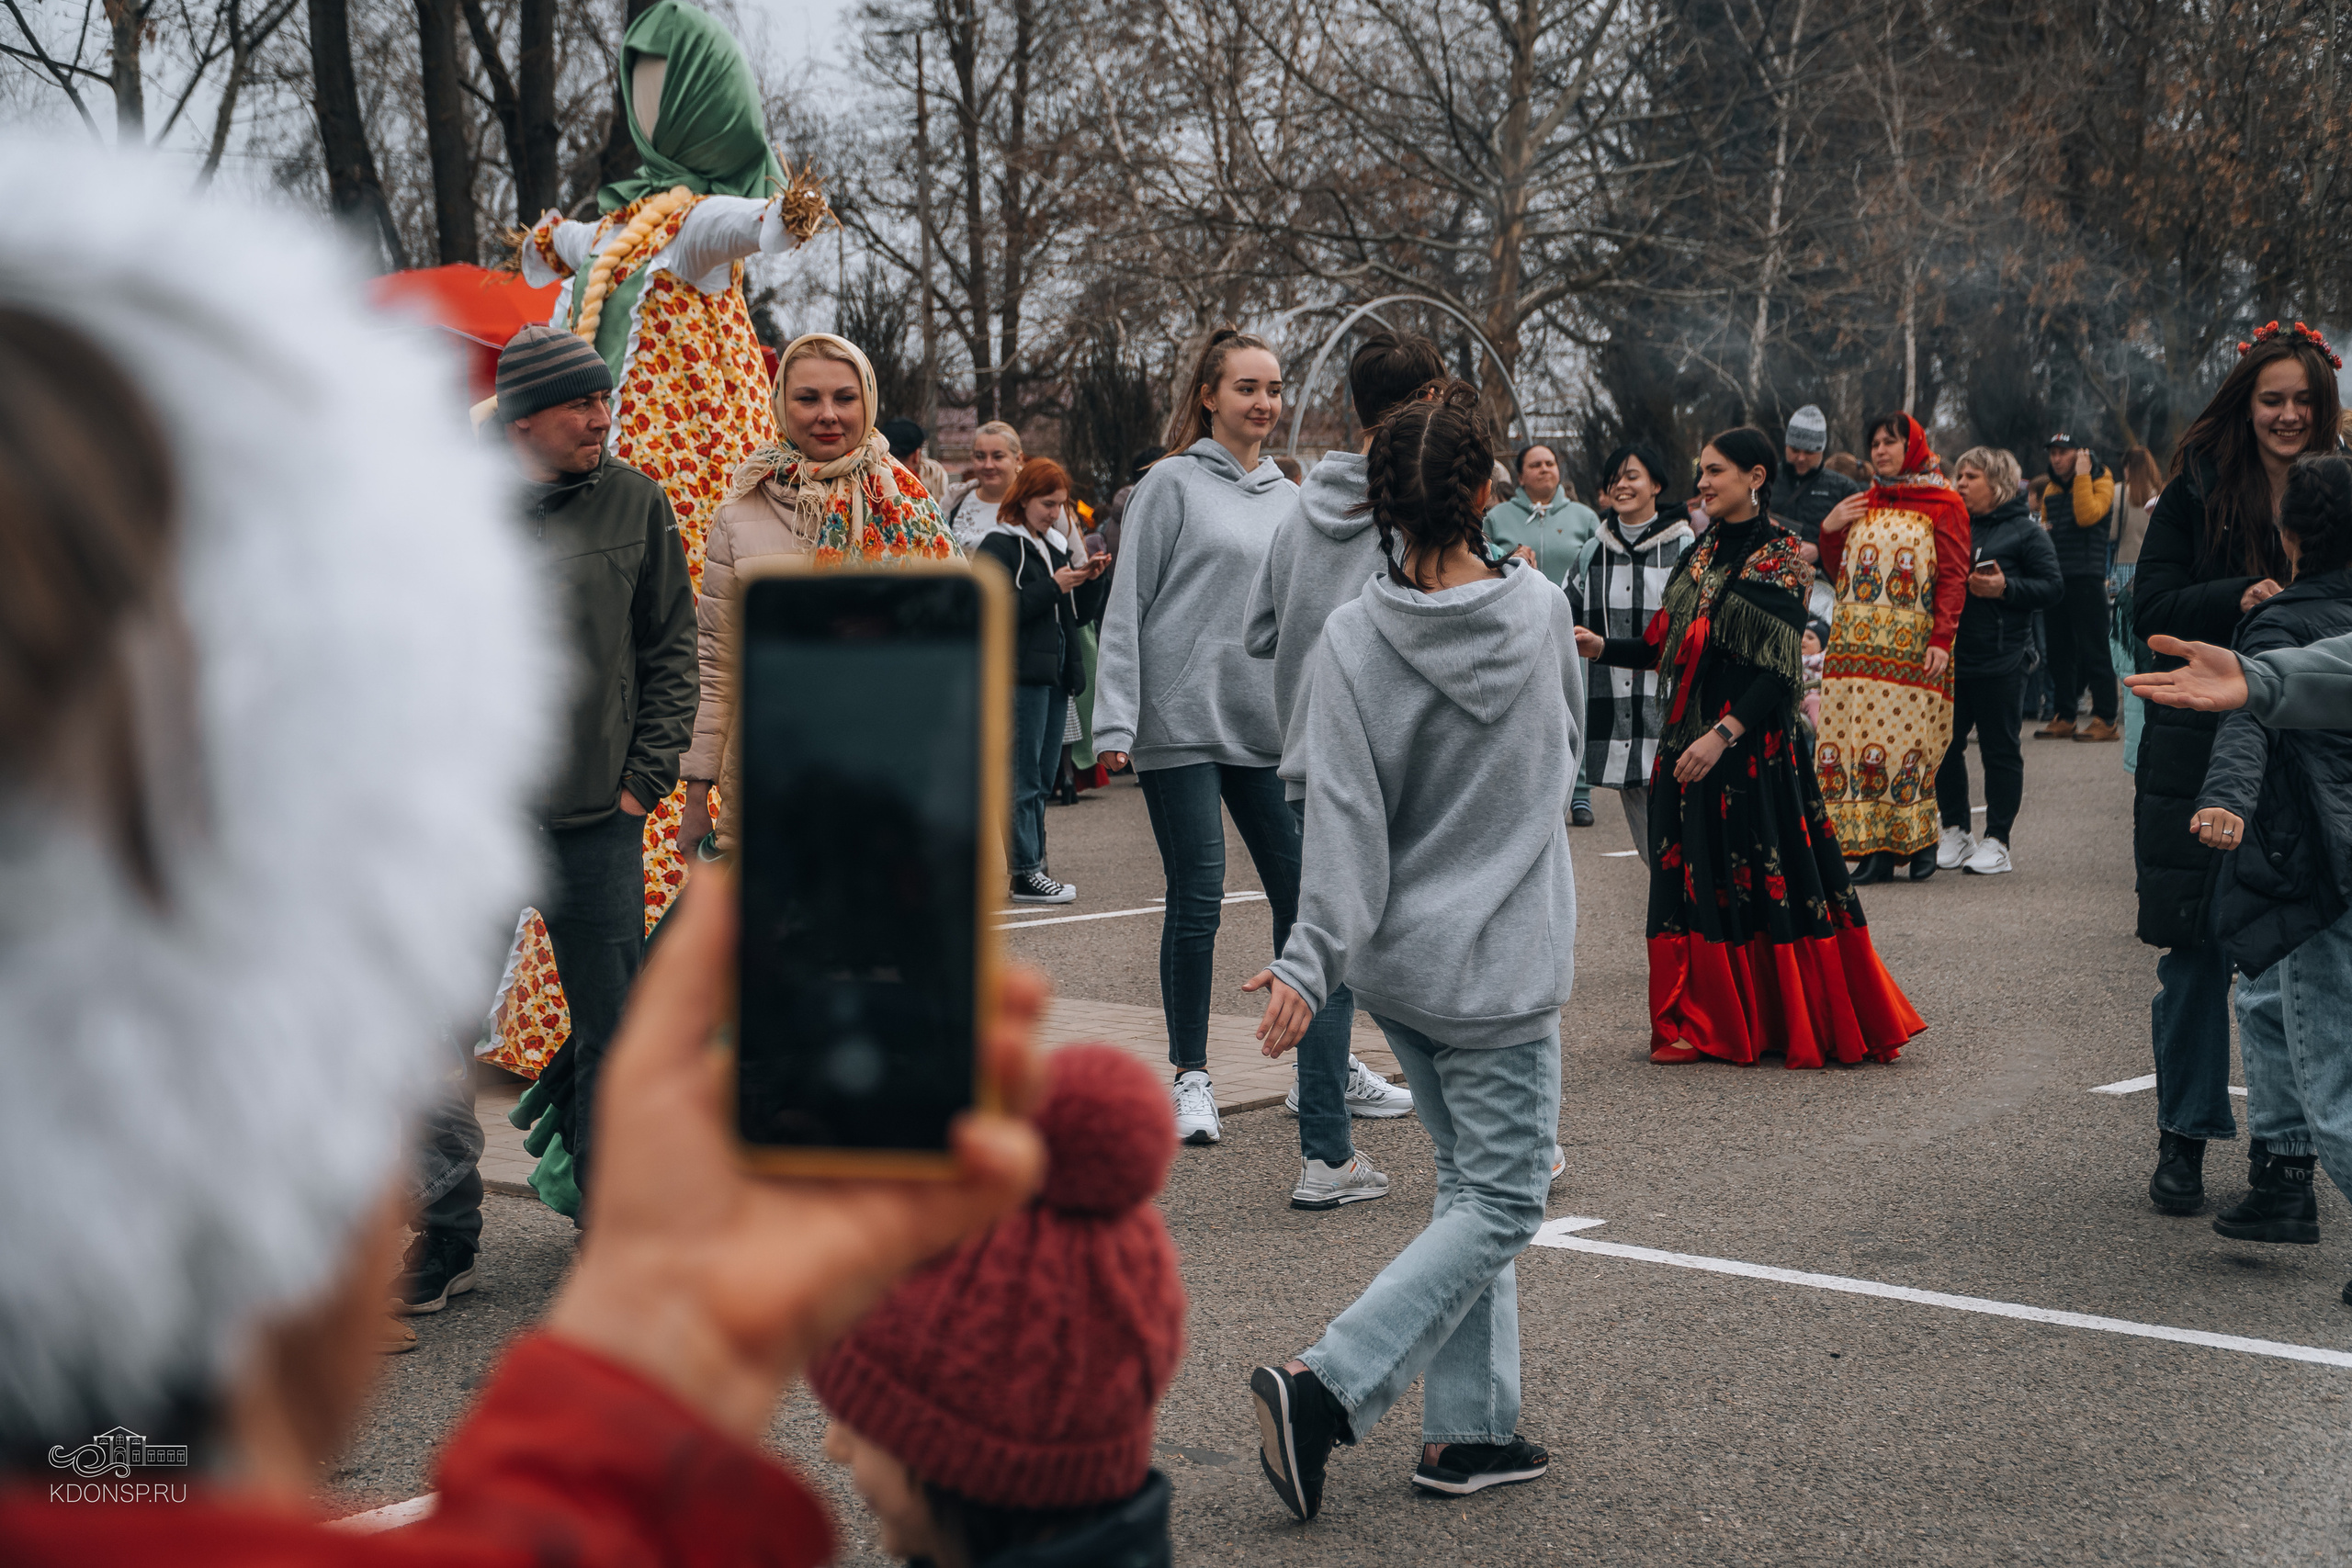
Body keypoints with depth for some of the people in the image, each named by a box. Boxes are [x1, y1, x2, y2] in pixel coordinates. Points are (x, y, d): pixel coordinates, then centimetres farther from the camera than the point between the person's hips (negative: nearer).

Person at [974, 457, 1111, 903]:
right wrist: (1053, 587, -18)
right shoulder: (999, 546, -5)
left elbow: (1082, 615, 20)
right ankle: (1025, 874, -5)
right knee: (1025, 778, -7)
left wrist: (1090, 580, 2)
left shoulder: (1057, 545, 19)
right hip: (1020, 675, -8)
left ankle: (1030, 862, 13)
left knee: (1044, 778, 9)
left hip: (1056, 674, 8)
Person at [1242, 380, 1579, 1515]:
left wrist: (1309, 962, -14)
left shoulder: (1351, 642, -9)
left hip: (1397, 957, 3)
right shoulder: (1541, 612, -7)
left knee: (1471, 1185, 16)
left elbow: (1347, 822, -15)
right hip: (1502, 959, -3)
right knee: (1499, 1205, 3)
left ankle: (1471, 1429, 17)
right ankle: (1324, 1383, -11)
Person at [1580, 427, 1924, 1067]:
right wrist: (1600, 648, 0)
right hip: (1689, 737, 7)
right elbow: (1666, 648, 14)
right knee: (1695, 880, 7)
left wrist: (1724, 734, -23)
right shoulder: (1703, 552, 14)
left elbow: (1779, 669, -14)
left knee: (1769, 880, -3)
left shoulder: (1779, 555, -7)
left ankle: (1808, 1024, 8)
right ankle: (1698, 1024, 14)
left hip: (1753, 743, -7)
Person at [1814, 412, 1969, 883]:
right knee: (1858, 736, -3)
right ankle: (1876, 850, 0)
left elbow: (1953, 578, -5)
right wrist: (1829, 530, 5)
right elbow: (1839, 571, 23)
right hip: (1856, 642, 5)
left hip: (1910, 646, -5)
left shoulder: (1943, 505, 2)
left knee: (1905, 736, -9)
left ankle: (1920, 841, 2)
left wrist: (1941, 638, -15)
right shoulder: (1864, 503, 20)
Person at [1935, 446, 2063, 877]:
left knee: (1999, 749, 1)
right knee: (1945, 745, 6)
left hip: (1999, 660, -5)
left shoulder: (2025, 532, -1)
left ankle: (1996, 842, 7)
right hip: (1949, 655, 5)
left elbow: (2053, 586, -5)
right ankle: (1956, 833, 19)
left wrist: (2005, 588, -16)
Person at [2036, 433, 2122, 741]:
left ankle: (2105, 720, -8)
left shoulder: (2100, 482, -3)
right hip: (2055, 576, 7)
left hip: (2086, 579, -7)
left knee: (2093, 651, -8)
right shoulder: (2051, 490, 17)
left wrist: (2081, 476, -15)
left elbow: (2087, 515, -21)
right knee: (2060, 651, 8)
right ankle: (2063, 718, 13)